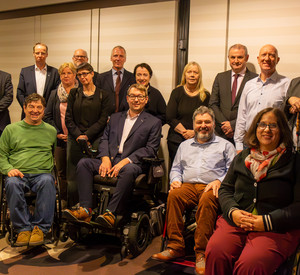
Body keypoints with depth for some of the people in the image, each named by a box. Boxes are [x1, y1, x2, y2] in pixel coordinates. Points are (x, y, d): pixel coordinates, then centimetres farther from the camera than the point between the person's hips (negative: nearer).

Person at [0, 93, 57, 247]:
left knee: (47, 181, -36)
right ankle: (23, 228, -25)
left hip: (42, 173, 0)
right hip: (18, 174, 0)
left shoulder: (51, 131, 19)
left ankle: (40, 228, -27)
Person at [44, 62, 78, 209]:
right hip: (60, 138, 3)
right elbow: (48, 116, 10)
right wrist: (57, 133, -2)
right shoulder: (54, 94, 12)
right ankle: (64, 202, 17)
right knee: (62, 172, 7)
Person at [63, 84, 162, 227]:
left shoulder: (154, 122, 10)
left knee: (128, 170, -39)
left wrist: (125, 161, -13)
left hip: (131, 163, -4)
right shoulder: (115, 117, 24)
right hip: (109, 160, 4)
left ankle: (111, 213, -36)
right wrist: (105, 159, -5)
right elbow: (104, 139, 17)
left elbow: (150, 149, -1)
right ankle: (85, 209, -27)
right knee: (83, 163, -21)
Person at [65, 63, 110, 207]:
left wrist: (87, 135, -9)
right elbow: (69, 118, 8)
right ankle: (72, 208, 4)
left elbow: (103, 120, 1)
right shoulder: (74, 93, 13)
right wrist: (78, 135, -6)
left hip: (95, 139, -2)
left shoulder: (103, 95, 7)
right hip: (75, 139, 2)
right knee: (72, 175, -4)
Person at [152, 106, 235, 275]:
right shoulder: (185, 145, 30)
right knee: (174, 195, -32)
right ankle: (176, 247, -27)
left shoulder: (225, 145, 18)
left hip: (212, 187, -3)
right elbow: (176, 168, 26)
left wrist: (219, 181, -10)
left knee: (207, 200, -38)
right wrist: (175, 180, 5)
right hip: (188, 185, 3)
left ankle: (202, 252, -33)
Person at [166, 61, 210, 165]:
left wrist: (194, 132, -12)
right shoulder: (177, 92, 5)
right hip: (176, 141, 0)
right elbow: (170, 118, 0)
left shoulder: (205, 95, 7)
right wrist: (184, 132, -9)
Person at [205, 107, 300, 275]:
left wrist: (268, 221, -13)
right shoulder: (242, 158, 18)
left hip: (277, 229, -3)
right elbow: (225, 189, 19)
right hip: (236, 222, 4)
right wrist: (232, 211, -2)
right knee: (215, 253, -27)